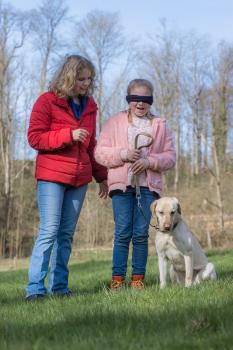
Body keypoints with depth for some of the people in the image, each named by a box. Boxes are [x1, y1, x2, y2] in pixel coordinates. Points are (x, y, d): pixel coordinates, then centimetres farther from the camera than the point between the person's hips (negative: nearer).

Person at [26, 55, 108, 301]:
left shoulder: (89, 106, 15)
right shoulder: (47, 101, -3)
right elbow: (35, 137, -8)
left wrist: (101, 176, 20)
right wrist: (68, 135, -17)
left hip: (79, 179, 6)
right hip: (52, 177, -5)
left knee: (67, 233, 5)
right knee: (49, 231, -12)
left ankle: (59, 286, 10)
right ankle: (35, 287, -9)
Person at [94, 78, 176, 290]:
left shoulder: (159, 125, 11)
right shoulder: (115, 122, 7)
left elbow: (170, 157, 7)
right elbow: (100, 153, 2)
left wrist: (149, 161, -10)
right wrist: (123, 154, -13)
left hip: (148, 185, 1)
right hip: (122, 185, -1)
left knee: (141, 233, 2)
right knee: (122, 233, -4)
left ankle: (138, 278, 10)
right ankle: (117, 278, 1)